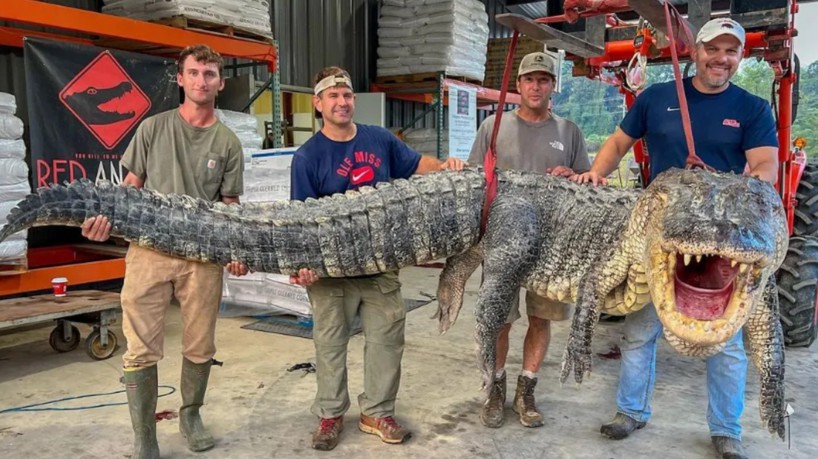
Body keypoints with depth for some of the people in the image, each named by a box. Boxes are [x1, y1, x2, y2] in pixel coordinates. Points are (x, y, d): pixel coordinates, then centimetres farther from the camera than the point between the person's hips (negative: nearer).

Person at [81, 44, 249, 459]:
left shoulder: (228, 143, 8)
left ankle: (190, 415, 33)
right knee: (142, 350, 0)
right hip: (148, 248, -1)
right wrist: (106, 216, -10)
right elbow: (131, 186, 10)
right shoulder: (153, 128, 8)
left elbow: (230, 206, 7)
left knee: (200, 348, 9)